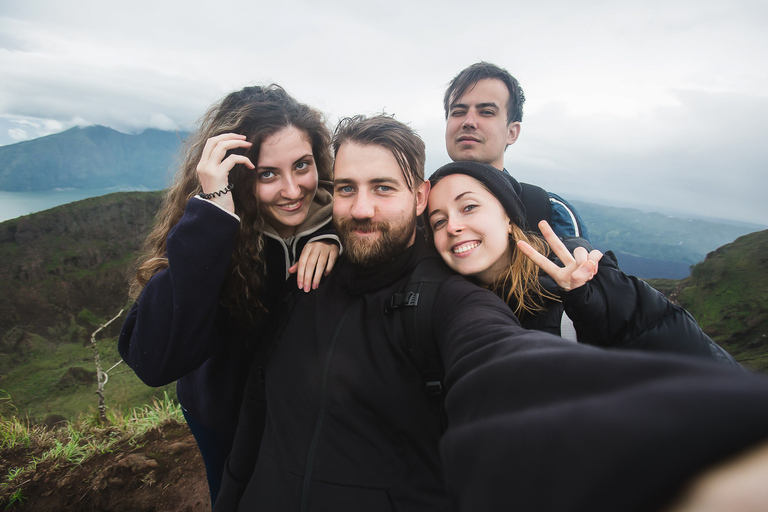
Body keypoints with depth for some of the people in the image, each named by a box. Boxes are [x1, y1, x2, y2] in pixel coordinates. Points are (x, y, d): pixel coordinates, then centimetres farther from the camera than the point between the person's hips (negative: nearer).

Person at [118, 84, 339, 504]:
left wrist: (334, 238, -31)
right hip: (228, 423, -2)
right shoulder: (214, 238, -30)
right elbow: (155, 363, -41)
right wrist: (212, 211, -47)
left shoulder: (334, 210, -23)